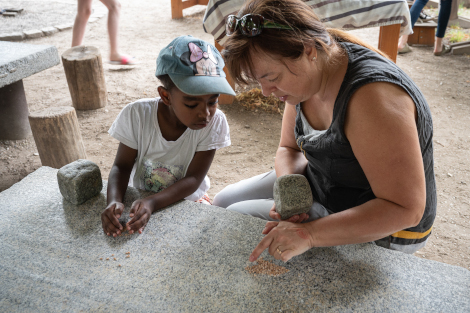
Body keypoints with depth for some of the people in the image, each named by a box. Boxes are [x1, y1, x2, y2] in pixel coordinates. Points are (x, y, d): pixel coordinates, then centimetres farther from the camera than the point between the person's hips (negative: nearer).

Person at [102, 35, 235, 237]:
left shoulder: (214, 122, -22)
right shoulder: (137, 115, -20)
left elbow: (194, 179, -22)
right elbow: (122, 166, -13)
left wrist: (152, 203, -38)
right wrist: (114, 202, -35)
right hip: (140, 197, -1)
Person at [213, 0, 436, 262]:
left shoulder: (372, 96, -35)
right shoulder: (304, 76, -8)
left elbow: (405, 208, -33)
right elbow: (289, 149, 4)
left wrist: (308, 234, -39)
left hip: (377, 230, -8)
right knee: (224, 202, 11)